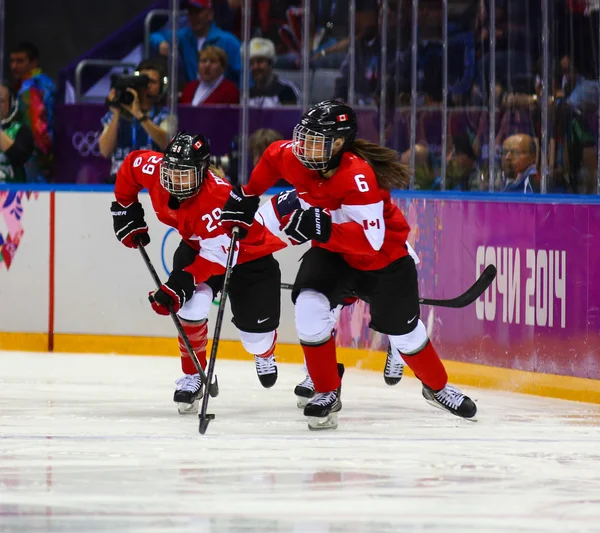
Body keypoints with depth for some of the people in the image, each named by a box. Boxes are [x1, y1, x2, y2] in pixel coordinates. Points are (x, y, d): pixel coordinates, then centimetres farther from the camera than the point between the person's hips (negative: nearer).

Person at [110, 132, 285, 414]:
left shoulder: (217, 198, -41)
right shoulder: (154, 168, -24)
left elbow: (218, 255, -39)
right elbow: (131, 164, 0)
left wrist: (180, 283, -44)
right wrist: (126, 209, 3)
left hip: (247, 254, -4)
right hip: (195, 245, 5)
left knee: (255, 326, 1)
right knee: (191, 306, -21)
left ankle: (264, 354, 40)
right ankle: (192, 377, -1)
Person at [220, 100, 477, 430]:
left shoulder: (358, 175, -36)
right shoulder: (294, 159, -18)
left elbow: (371, 240, -42)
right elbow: (272, 157, 9)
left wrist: (324, 229, -52)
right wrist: (247, 196, 9)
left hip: (384, 257, -4)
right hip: (331, 252, 4)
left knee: (403, 331, 10)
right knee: (309, 307, -22)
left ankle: (436, 387, 41)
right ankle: (327, 393, -6)